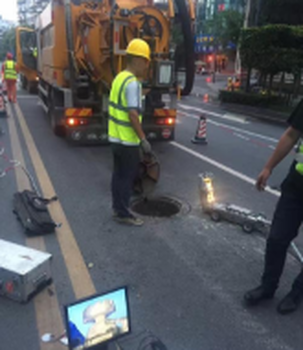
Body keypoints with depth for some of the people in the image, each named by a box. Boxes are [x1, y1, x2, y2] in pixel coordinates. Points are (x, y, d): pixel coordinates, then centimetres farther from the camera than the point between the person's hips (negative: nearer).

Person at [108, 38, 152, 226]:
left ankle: (118, 208, 28)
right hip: (127, 140, -9)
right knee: (127, 176, 1)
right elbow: (133, 114, -25)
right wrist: (143, 139, -22)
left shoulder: (120, 77, 10)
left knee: (119, 174, 17)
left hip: (116, 137, 9)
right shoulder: (133, 83, -19)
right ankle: (123, 213, 12)